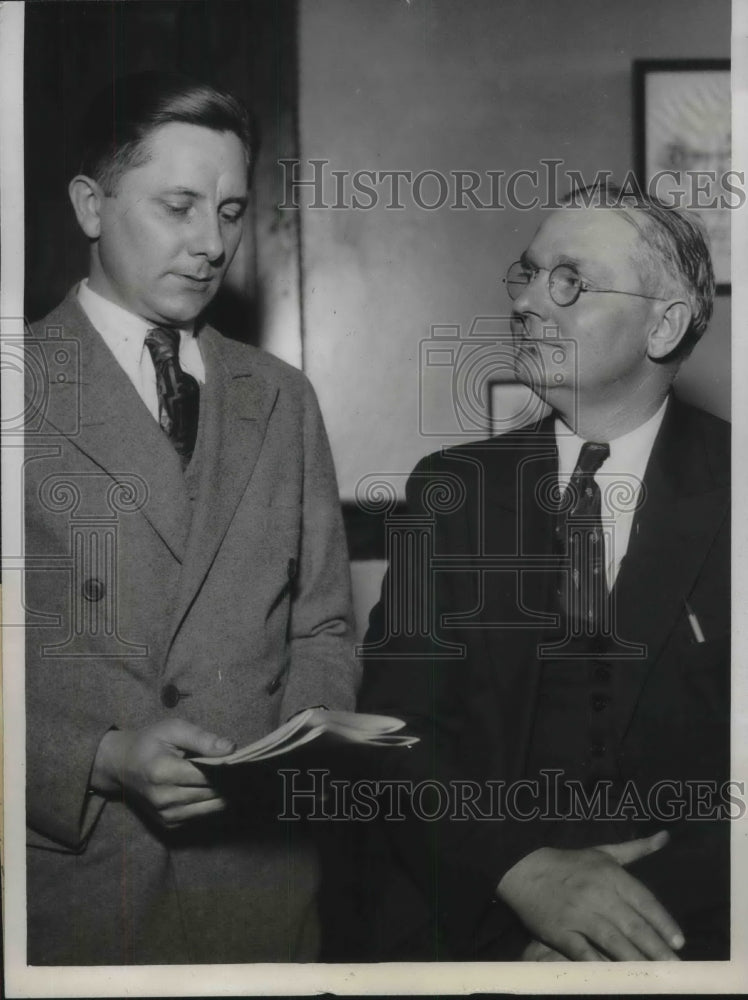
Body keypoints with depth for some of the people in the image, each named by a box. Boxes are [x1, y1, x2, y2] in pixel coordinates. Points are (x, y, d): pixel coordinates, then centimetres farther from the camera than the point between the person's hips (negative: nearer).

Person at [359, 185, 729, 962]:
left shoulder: (725, 491, 0)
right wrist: (521, 871, -14)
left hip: (684, 931, -1)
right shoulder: (450, 490, 7)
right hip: (460, 920, 2)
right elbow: (397, 718, 0)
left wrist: (634, 920, -15)